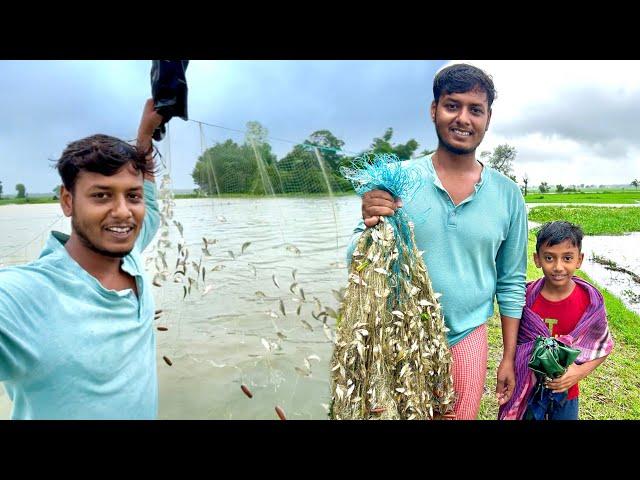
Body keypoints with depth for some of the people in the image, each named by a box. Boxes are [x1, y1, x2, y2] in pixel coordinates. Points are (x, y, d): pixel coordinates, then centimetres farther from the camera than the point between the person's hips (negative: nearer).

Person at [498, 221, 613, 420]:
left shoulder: (590, 301, -15)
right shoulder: (525, 297, -14)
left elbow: (602, 347, -3)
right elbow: (513, 340, -2)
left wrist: (580, 372, -17)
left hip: (566, 391, 0)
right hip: (527, 388, 0)